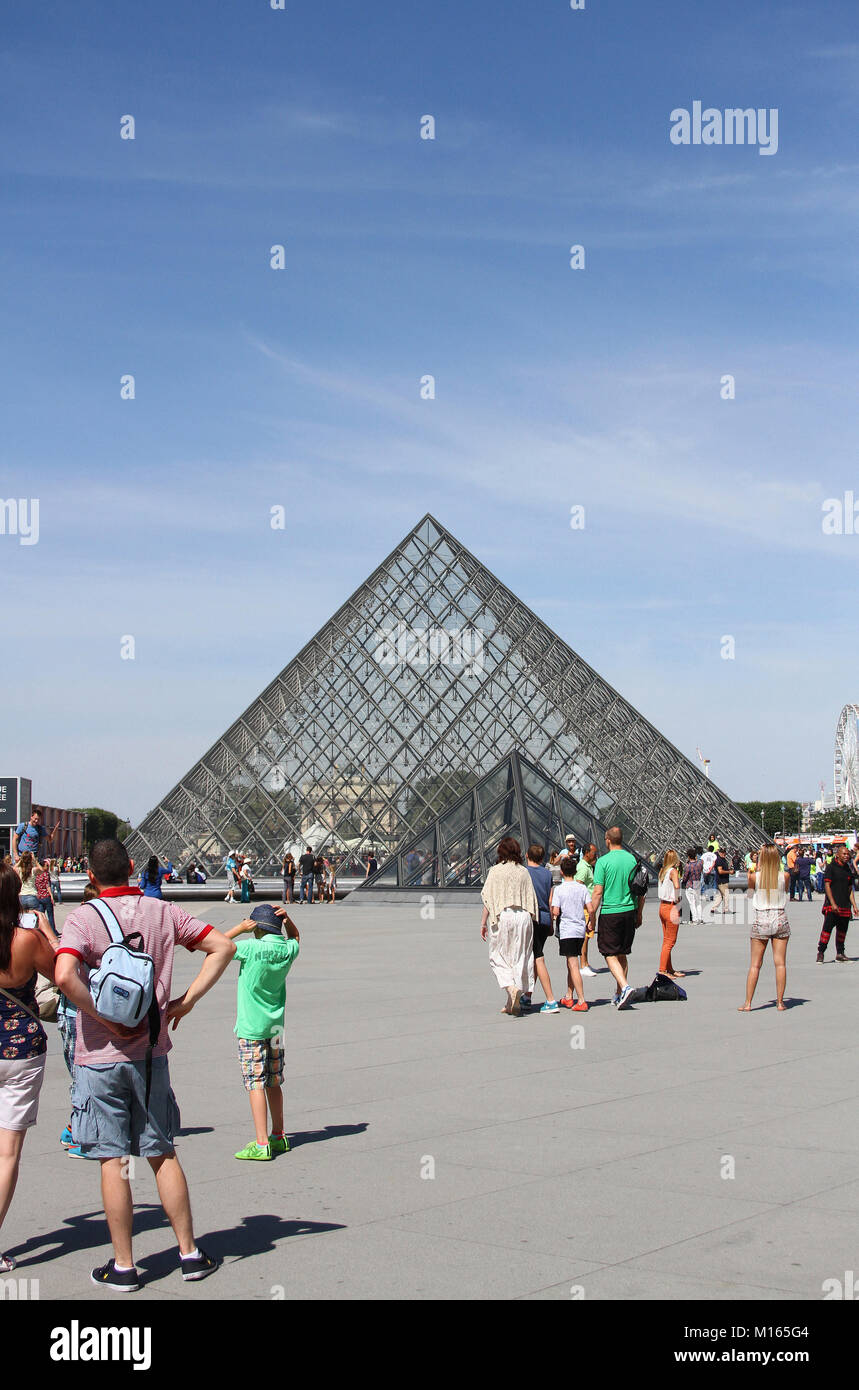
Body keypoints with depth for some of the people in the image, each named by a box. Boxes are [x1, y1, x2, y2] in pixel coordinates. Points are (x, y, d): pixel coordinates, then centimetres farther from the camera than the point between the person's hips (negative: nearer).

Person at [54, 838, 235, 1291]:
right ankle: (190, 1253, 18)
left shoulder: (83, 917, -10)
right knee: (162, 1155, 14)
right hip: (151, 1051, 4)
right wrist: (185, 1000, 1)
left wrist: (105, 1018, -15)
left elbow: (65, 976, -26)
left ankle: (123, 1266, 10)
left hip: (101, 1055, -3)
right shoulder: (163, 911, 2)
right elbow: (223, 947, 2)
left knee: (112, 1161, 4)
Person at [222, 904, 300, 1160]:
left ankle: (261, 1144, -9)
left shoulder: (252, 948, -17)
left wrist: (241, 928, -3)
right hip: (276, 1025, 6)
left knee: (255, 1084, -6)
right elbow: (294, 936, 25)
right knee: (273, 1083, 16)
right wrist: (287, 918, 7)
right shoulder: (289, 950, 1)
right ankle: (279, 1137, 25)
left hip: (251, 1027, -6)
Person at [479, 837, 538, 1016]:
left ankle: (511, 988, -17)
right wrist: (530, 921, 14)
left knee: (498, 956, 7)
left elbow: (488, 899, -6)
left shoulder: (495, 871, -4)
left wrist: (483, 923, 0)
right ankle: (513, 1004, 10)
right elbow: (531, 899, 6)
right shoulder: (524, 872, 5)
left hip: (501, 916, -3)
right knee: (519, 957, 8)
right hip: (523, 916, 4)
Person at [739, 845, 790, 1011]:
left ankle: (748, 1003, 5)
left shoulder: (754, 876, -8)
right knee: (780, 963, 6)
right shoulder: (785, 876, -6)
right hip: (780, 919, 1)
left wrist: (758, 869, 14)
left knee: (755, 964, 4)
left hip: (760, 920, -1)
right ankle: (780, 1002, 7)